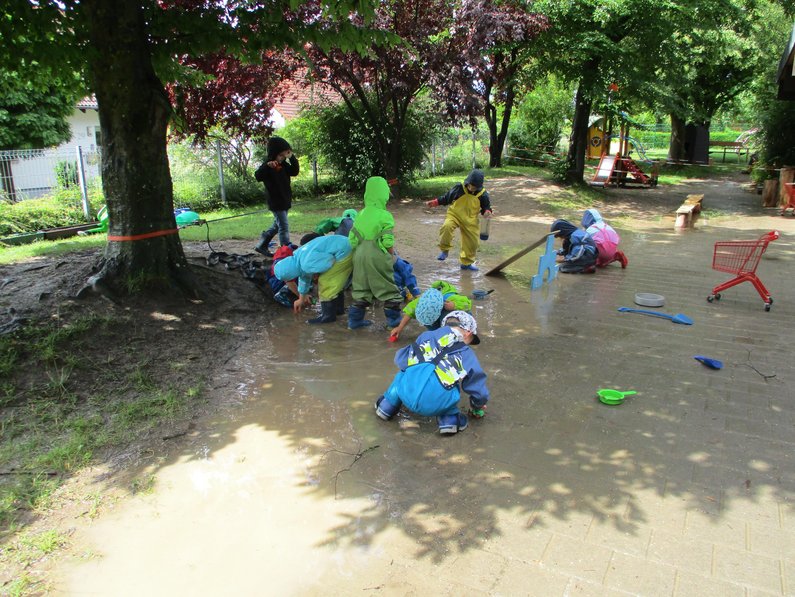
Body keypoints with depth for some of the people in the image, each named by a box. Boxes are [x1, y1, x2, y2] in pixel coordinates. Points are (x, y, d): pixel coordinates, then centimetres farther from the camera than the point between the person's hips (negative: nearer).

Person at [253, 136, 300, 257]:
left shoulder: (283, 164, 7)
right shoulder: (268, 166, -15)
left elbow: (295, 172, 10)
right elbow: (258, 177, -30)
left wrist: (292, 158, -4)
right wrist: (267, 166, -48)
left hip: (285, 201, 8)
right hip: (276, 203, -8)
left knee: (277, 226, 17)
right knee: (284, 227, -9)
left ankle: (261, 246, 30)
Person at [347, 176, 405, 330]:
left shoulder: (360, 214, 7)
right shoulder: (385, 216, -9)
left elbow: (352, 238, 6)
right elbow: (388, 242, -13)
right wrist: (391, 254, 6)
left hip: (359, 256, 5)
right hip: (377, 257, -5)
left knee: (361, 288, 16)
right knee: (387, 288, 9)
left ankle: (355, 319, 19)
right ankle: (393, 318, 18)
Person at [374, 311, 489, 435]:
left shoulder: (426, 336, 22)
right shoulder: (467, 354, 19)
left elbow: (400, 359, 25)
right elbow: (479, 389, 22)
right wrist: (477, 408, 44)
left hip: (406, 395, 2)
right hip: (435, 406, -2)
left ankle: (387, 406, 35)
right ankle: (450, 418, 20)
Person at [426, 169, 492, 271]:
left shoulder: (482, 194, -8)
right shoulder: (459, 188, -12)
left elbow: (486, 207, 6)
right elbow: (446, 198, 1)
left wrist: (487, 212, -18)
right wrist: (434, 202, -6)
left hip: (470, 221, 3)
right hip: (454, 215, -2)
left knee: (473, 242, 6)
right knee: (447, 226, -34)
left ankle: (466, 263, 30)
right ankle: (444, 250, -13)